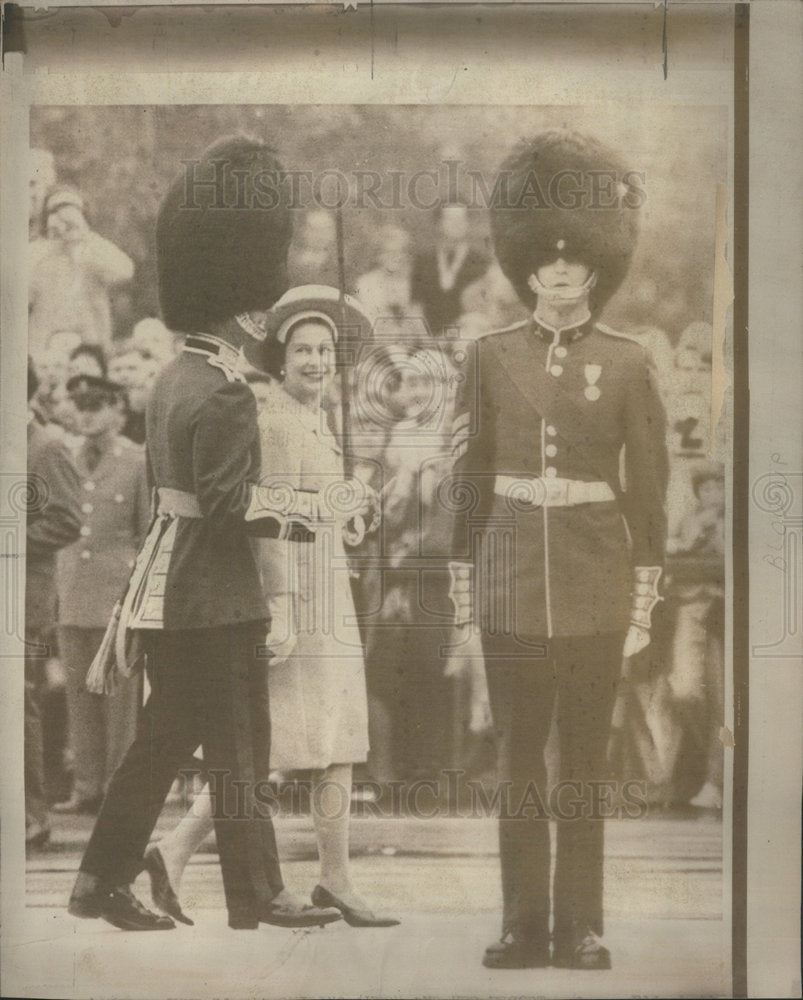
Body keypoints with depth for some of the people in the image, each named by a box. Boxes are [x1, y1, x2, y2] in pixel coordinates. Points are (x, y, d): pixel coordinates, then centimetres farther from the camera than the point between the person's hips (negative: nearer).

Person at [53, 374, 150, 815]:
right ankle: (87, 787, 13)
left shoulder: (139, 462, -1)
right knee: (80, 693, 6)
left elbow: (150, 533, -1)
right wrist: (54, 591, 13)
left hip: (118, 596, -4)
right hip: (72, 598, 5)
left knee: (120, 693, -1)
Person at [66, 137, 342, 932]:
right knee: (238, 750, 0)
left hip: (166, 590, 9)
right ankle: (258, 898, 11)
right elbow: (227, 505, -21)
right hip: (215, 599, -9)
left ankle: (102, 881, 23)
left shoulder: (173, 377, 11)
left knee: (163, 737, 16)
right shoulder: (224, 395, -19)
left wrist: (268, 500, 11)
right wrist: (289, 515, -7)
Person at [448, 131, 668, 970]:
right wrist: (461, 592, 3)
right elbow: (469, 479, 6)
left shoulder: (626, 363, 1)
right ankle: (523, 925, 17)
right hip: (512, 579, 1)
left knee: (583, 759, 5)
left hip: (594, 585, -1)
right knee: (517, 757, 6)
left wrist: (643, 602, -1)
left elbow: (649, 488, 3)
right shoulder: (490, 357, 4)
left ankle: (582, 928, 16)